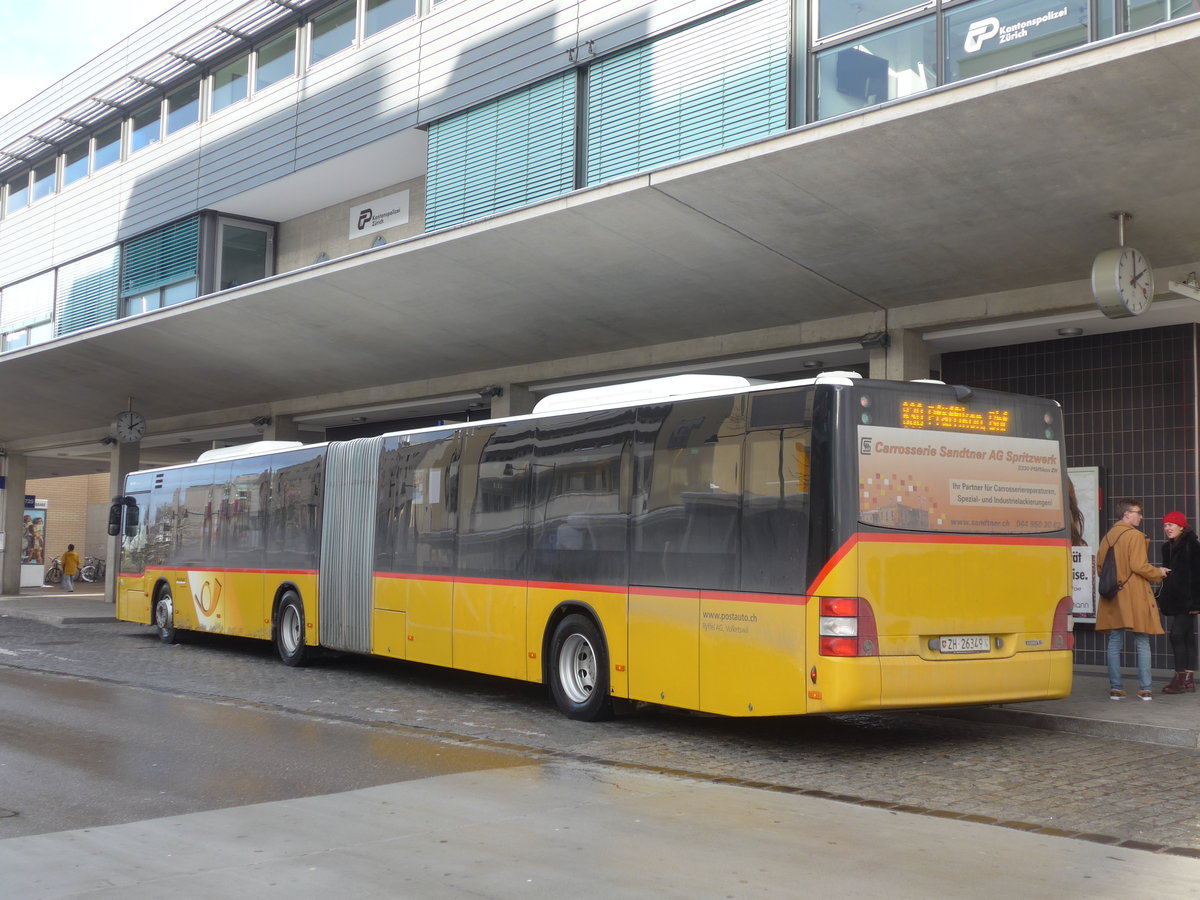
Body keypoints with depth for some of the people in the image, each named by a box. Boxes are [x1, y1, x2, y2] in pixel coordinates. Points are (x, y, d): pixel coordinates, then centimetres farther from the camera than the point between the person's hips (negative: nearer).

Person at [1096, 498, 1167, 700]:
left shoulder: (1107, 537, 9)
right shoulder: (1135, 536, -11)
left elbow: (1100, 565, 12)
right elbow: (1139, 566, -16)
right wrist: (1159, 572, 1)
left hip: (1113, 598, 6)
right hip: (1135, 597, -5)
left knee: (1114, 643, 7)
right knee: (1142, 643, 3)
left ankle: (1115, 688, 6)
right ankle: (1145, 689, 2)